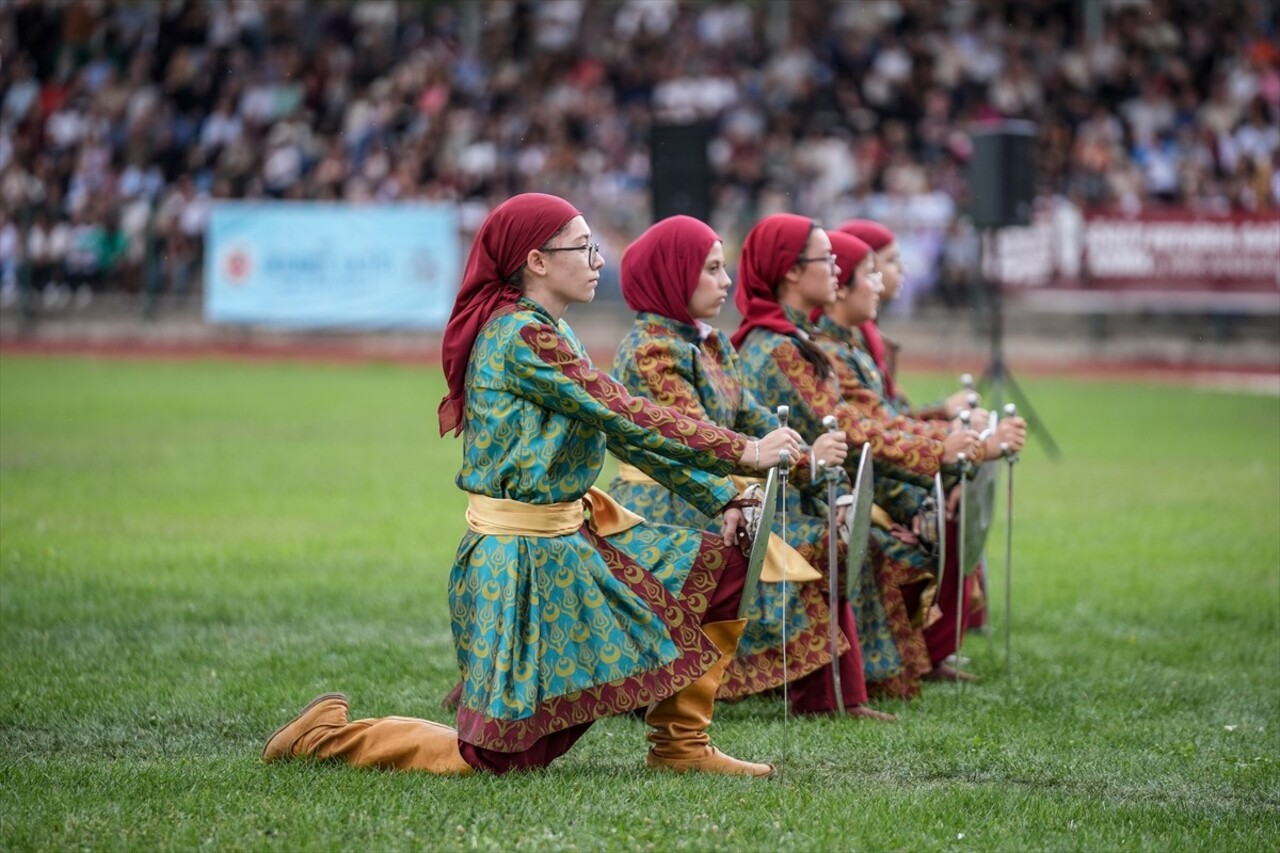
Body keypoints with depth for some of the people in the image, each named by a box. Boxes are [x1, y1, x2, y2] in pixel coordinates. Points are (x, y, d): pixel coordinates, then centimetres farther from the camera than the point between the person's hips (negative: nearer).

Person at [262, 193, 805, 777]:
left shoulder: (552, 333, 12)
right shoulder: (521, 335, -18)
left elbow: (623, 429, 12)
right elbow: (625, 417, -22)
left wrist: (720, 498, 4)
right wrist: (743, 452, -18)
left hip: (572, 540, 10)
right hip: (525, 557, -10)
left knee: (725, 564, 5)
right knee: (502, 755, -5)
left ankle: (680, 744, 10)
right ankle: (331, 733, 10)